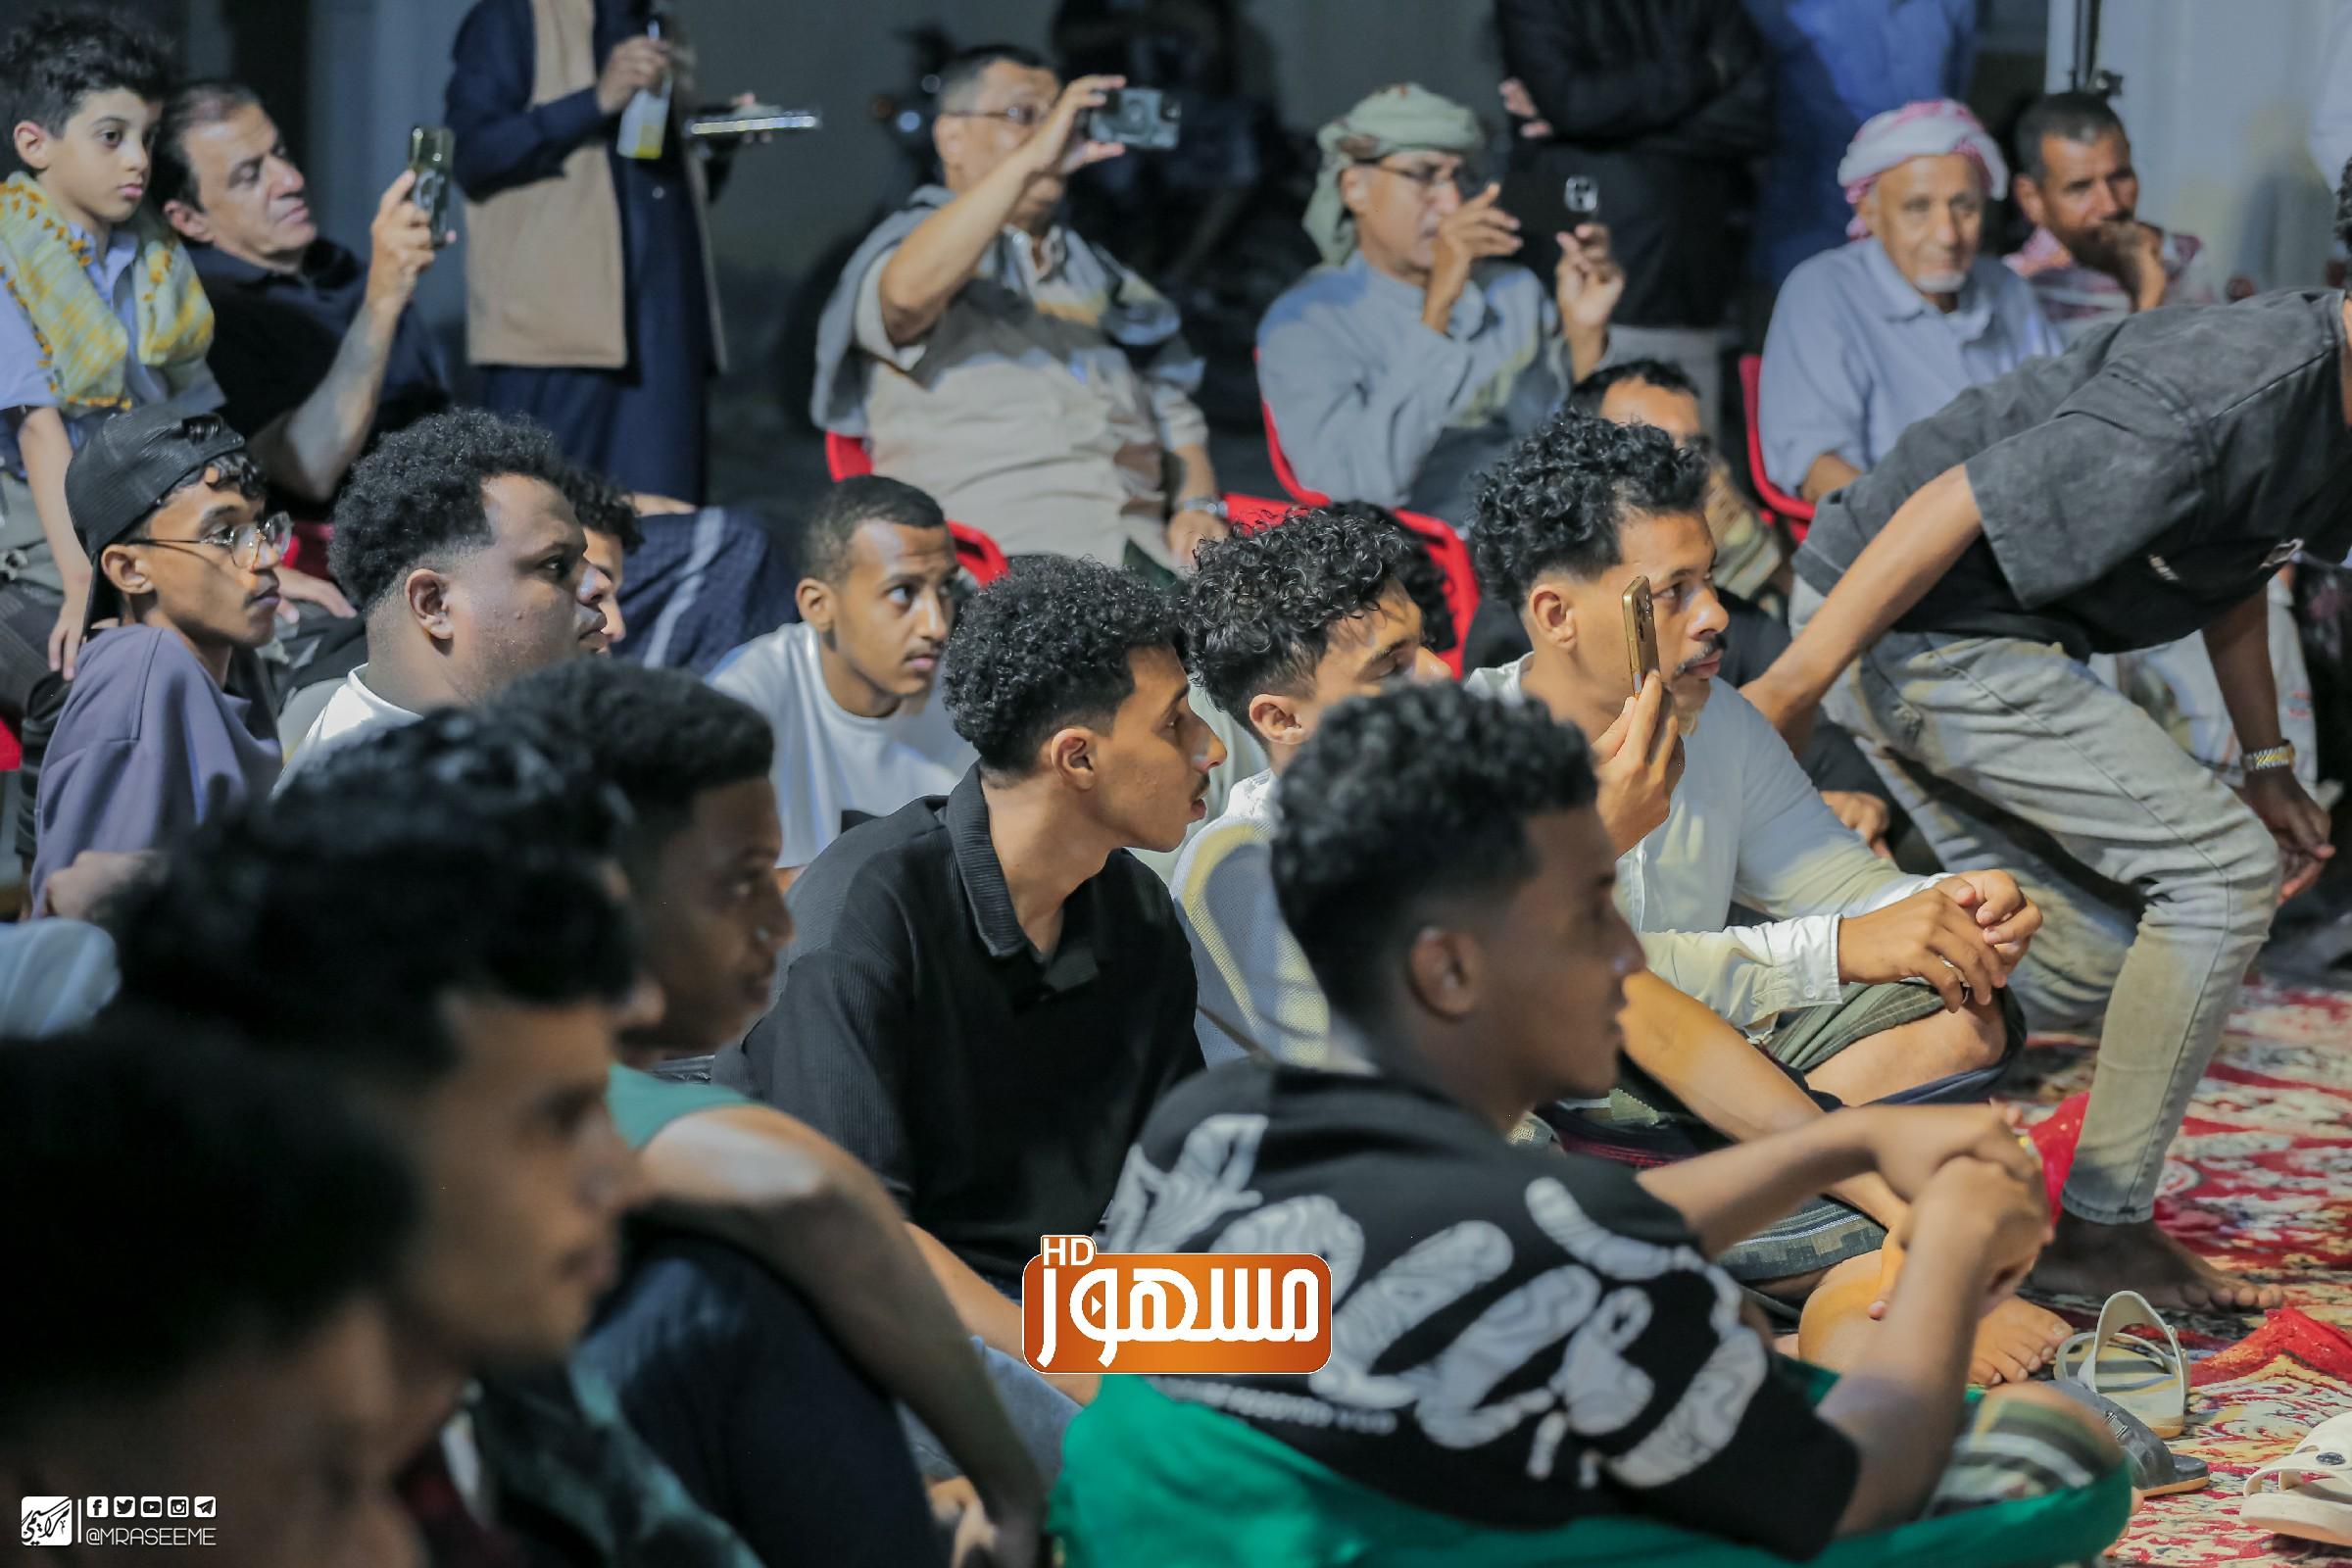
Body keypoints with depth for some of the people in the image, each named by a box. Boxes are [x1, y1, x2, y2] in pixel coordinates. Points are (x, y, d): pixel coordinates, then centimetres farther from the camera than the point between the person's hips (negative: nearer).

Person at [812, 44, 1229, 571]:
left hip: (1146, 548, 5)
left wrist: (1199, 506, 6)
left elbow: (1173, 412, 28)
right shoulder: (908, 242, 10)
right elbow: (909, 292, -17)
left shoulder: (1096, 269, 29)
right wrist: (1028, 162, -19)